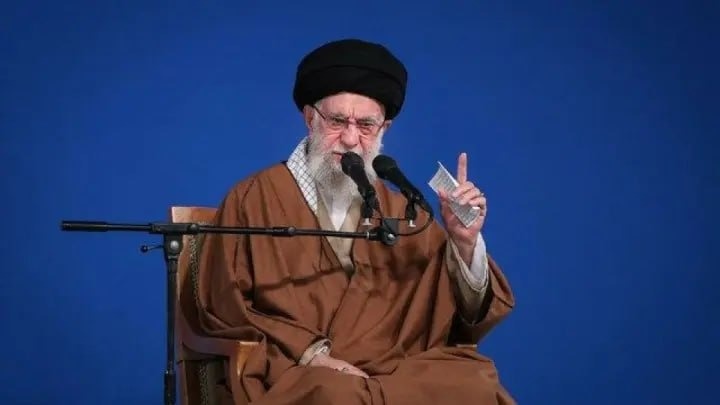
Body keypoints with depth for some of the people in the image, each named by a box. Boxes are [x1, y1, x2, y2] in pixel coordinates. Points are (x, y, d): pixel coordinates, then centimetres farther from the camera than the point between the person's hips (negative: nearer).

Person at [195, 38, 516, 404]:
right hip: (295, 374, -4)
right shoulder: (253, 200, 6)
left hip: (396, 373, 4)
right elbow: (223, 307, 3)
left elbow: (464, 319, 11)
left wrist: (464, 242, -6)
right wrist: (308, 353, -10)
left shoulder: (402, 212, 16)